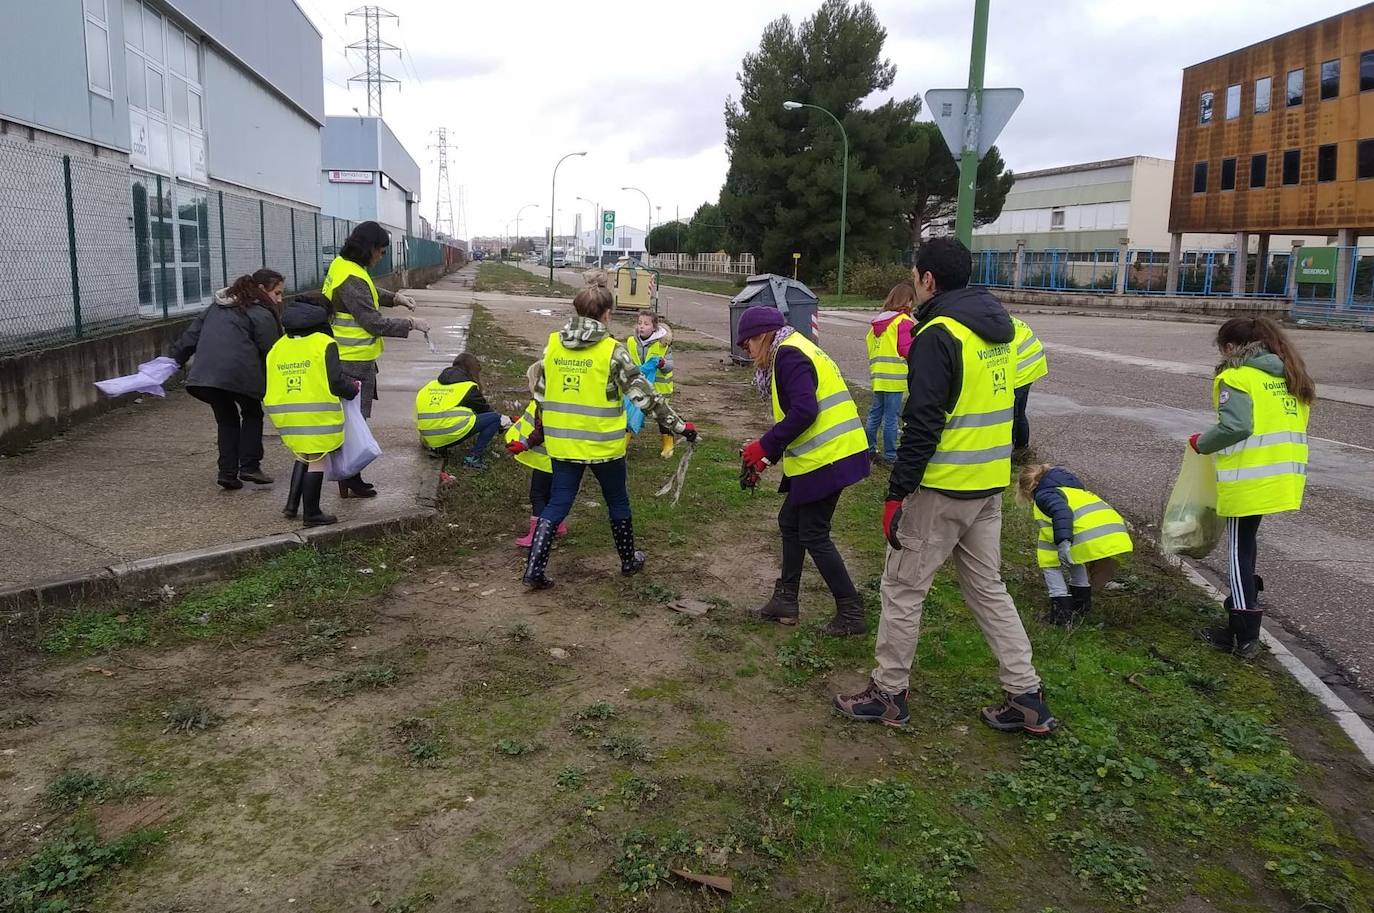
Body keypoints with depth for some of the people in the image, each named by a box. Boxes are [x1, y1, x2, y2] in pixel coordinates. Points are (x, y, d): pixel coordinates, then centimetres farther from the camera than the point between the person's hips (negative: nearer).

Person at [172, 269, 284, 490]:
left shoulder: (215, 308, 26)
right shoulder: (262, 315, 2)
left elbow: (191, 335, 25)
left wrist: (176, 360, 29)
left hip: (203, 374, 6)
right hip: (239, 374, -6)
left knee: (226, 419, 21)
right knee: (252, 413, 19)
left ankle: (227, 472, 14)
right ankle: (249, 466, 12)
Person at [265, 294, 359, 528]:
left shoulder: (278, 346, 13)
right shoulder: (324, 344, -7)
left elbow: (271, 384, 15)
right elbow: (335, 383, -13)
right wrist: (354, 388, 6)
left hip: (285, 414, 6)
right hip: (317, 414, -6)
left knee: (302, 455, 25)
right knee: (317, 461, 5)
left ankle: (292, 505, 20)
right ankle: (312, 513, 12)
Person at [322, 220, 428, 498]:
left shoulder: (341, 265, 7)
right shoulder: (352, 280, -23)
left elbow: (369, 293, 25)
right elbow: (375, 323, -22)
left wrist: (394, 297, 9)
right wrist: (411, 324, -11)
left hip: (345, 358, 10)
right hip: (354, 362, -10)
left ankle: (349, 477, 26)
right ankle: (350, 482, 9)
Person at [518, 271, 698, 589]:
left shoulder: (553, 343, 0)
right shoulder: (612, 350, -13)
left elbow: (540, 394, 8)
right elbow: (644, 395, -13)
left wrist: (542, 429, 23)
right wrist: (679, 426, -5)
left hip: (562, 442, 3)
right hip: (603, 443, -3)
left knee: (557, 503, 11)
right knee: (617, 502, 17)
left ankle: (534, 568, 4)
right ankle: (629, 560, 33)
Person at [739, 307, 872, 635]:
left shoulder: (788, 355, -12)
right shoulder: (798, 351, 20)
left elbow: (804, 411, -23)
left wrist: (764, 447, -16)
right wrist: (767, 457, 15)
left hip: (826, 460, -10)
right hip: (828, 456, 10)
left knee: (813, 536, 0)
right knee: (790, 522, 17)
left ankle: (851, 613, 8)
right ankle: (786, 600, 27)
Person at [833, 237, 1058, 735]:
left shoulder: (937, 336, -16)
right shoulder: (996, 328, 10)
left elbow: (923, 425, -21)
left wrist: (896, 493, -17)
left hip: (940, 489, -8)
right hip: (989, 486, 8)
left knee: (902, 589, 5)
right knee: (988, 588, 17)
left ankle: (888, 693, 17)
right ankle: (1027, 699, 20)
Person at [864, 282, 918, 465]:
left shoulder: (878, 321, 13)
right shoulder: (904, 321, -11)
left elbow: (868, 340, 18)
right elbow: (907, 349, -15)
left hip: (877, 376, 8)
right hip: (895, 376, -7)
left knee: (875, 413, 17)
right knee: (891, 417, -2)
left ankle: (869, 448, 25)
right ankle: (890, 455, 4)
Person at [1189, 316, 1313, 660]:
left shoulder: (1236, 377, -11)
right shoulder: (1290, 374, 14)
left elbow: (1235, 427, -23)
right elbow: (1292, 421, 15)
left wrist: (1202, 443, -6)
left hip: (1249, 479, -8)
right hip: (1285, 474, 8)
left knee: (1240, 549, 1)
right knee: (1247, 541, 23)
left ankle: (1244, 636, 5)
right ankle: (1244, 603, 32)